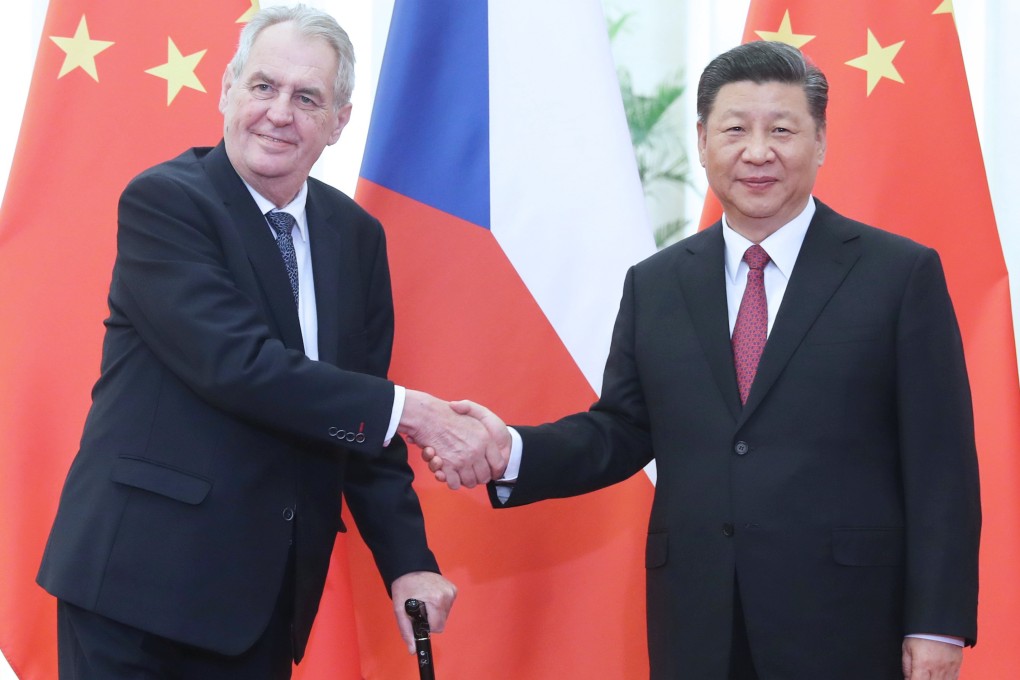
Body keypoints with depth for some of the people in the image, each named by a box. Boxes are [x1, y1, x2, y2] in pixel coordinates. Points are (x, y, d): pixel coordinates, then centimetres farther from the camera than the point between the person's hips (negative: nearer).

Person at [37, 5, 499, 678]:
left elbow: (364, 423, 11)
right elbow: (235, 363, -21)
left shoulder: (357, 236, 10)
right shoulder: (163, 200, -9)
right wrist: (404, 410, -18)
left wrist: (407, 561, 0)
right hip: (140, 571, -5)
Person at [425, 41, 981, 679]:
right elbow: (623, 430, 10)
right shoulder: (654, 285, 11)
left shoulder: (903, 274, -1)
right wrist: (513, 452, -9)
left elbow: (941, 464, -4)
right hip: (696, 623, 3)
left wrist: (937, 625, -8)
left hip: (845, 624, -3)